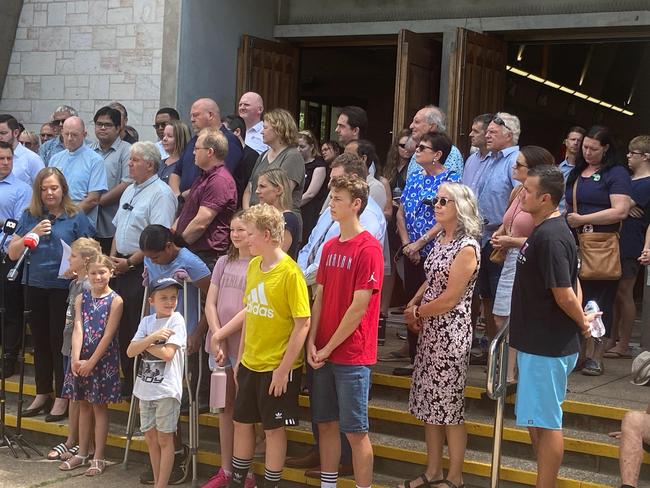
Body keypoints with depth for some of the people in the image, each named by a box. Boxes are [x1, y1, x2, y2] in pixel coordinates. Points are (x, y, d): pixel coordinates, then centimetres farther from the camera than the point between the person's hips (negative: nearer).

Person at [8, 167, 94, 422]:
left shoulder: (76, 217, -4)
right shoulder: (29, 216, 4)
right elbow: (12, 253, 2)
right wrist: (33, 234, -11)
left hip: (64, 287, -4)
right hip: (36, 286, 4)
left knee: (60, 341, 1)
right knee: (40, 340, 13)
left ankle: (62, 397, 13)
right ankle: (43, 394, 26)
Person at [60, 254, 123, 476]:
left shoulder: (115, 300, -8)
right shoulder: (81, 298, 4)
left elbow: (108, 335, -12)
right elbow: (78, 329, -5)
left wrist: (91, 362, -15)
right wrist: (76, 359, -16)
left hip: (103, 359, -4)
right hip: (81, 359, 4)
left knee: (99, 407, 2)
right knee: (84, 406, 13)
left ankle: (99, 458, 10)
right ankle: (82, 454, 23)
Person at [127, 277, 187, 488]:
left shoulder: (176, 320, -9)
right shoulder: (146, 321, 7)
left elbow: (167, 353, -18)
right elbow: (131, 351, -2)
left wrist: (144, 343, -6)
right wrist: (153, 337, -16)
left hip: (166, 389, -6)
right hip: (146, 387, 6)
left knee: (164, 439, 1)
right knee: (150, 437, 13)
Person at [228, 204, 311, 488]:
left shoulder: (290, 272, -17)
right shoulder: (253, 265, 4)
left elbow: (302, 324, -17)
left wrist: (283, 368, -17)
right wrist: (241, 357, 12)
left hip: (278, 367, -7)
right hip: (250, 363, 7)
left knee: (274, 429, 5)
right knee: (242, 422, 16)